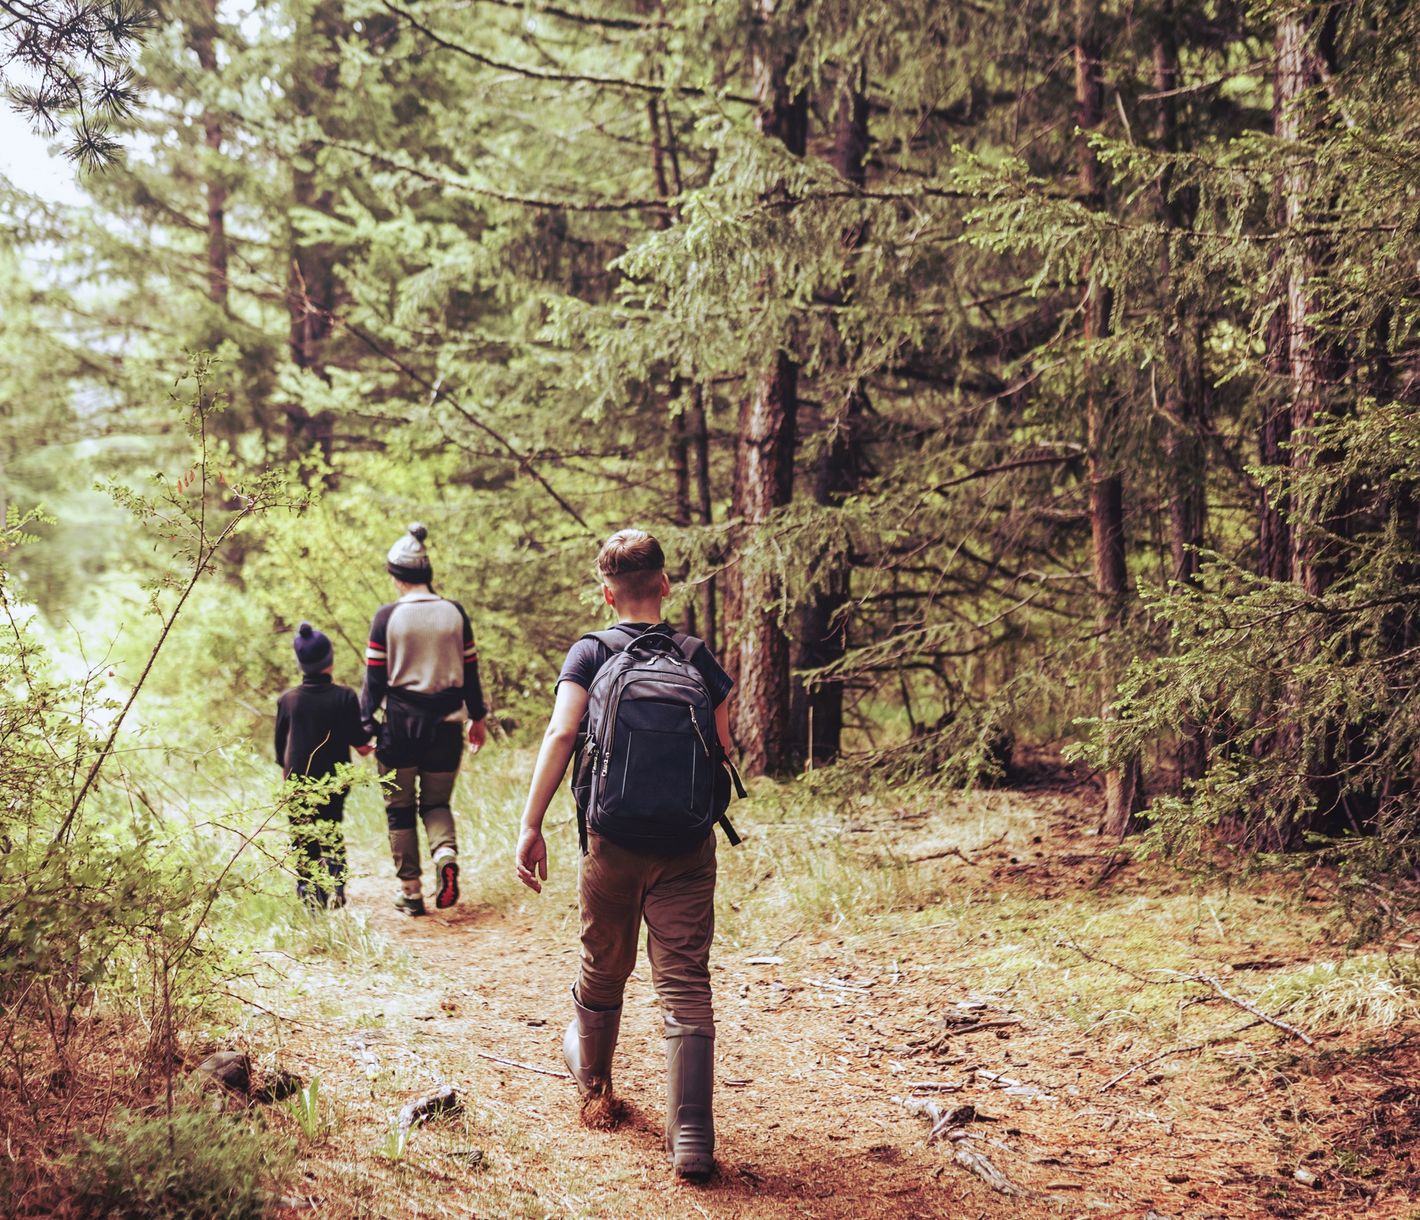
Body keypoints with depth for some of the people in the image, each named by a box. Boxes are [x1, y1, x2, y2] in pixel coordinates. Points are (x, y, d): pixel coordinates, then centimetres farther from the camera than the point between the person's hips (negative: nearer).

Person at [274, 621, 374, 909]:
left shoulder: (287, 700, -4)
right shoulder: (345, 697, -11)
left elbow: (280, 743, 5)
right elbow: (358, 739, -8)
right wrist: (363, 742, 14)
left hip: (298, 779, 1)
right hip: (334, 778, 0)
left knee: (302, 838, 9)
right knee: (332, 835, 11)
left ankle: (308, 891, 3)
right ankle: (334, 887, -6)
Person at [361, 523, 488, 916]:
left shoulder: (388, 617, -6)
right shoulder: (455, 613, 2)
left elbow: (375, 676, -5)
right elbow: (470, 670, 7)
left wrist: (365, 724, 2)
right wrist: (477, 717, 17)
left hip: (401, 722, -2)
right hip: (446, 723, 2)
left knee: (400, 808, 11)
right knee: (436, 803, 16)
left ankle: (411, 891, 11)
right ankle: (446, 854, -14)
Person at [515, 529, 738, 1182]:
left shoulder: (590, 652, 0)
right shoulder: (698, 657, 4)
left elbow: (560, 735, -13)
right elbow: (722, 753, 6)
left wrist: (530, 825, -15)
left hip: (613, 844, 0)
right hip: (689, 846, 0)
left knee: (604, 972, 20)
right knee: (685, 986, -1)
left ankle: (594, 1088, 45)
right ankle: (691, 1139, -10)